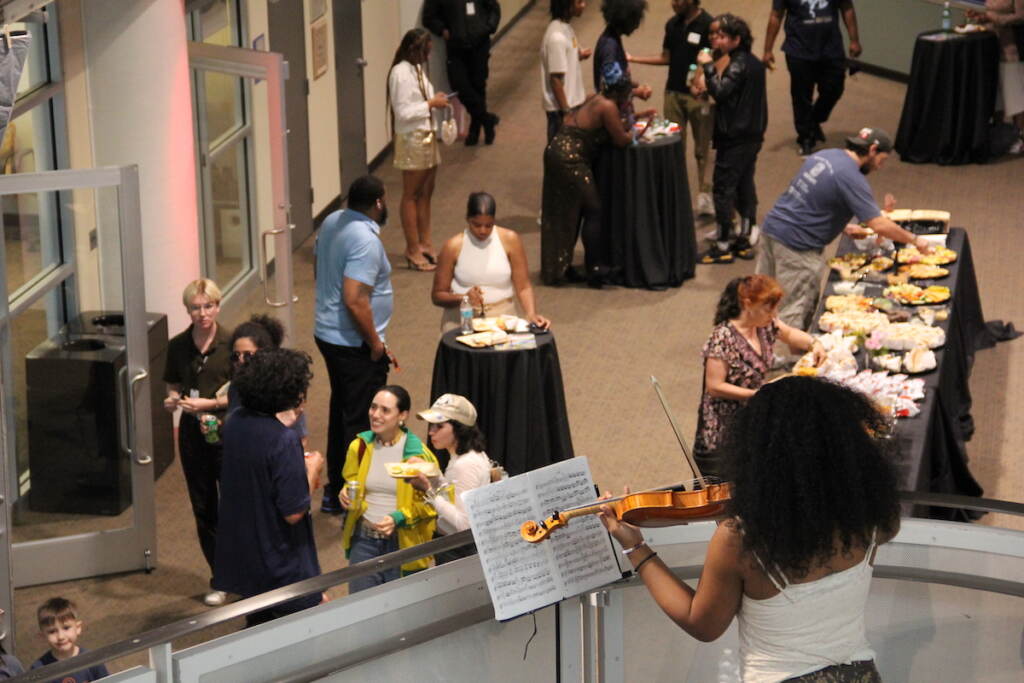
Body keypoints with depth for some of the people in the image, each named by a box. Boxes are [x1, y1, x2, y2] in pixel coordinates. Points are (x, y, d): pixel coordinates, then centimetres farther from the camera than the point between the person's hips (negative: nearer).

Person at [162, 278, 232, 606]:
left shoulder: (231, 345, -9)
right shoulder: (178, 346, 3)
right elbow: (173, 388, 13)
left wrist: (210, 403, -19)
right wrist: (172, 401, -9)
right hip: (192, 434, 4)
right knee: (203, 509, 10)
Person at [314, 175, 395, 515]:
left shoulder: (331, 222, 4)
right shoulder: (365, 241, -25)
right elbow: (355, 301, -30)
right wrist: (376, 345, -18)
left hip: (326, 333, 10)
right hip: (354, 343, -10)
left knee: (341, 410, 20)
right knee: (362, 422, 1)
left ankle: (335, 493, 31)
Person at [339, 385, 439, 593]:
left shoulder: (417, 454, -10)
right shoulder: (359, 447, 2)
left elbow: (427, 503, -5)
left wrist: (398, 518, -20)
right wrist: (347, 495, -4)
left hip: (402, 542, -3)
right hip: (364, 539, 3)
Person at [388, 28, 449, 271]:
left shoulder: (417, 69, 11)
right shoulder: (401, 73, -18)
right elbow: (403, 112, -22)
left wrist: (436, 100, 5)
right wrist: (431, 104, -18)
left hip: (427, 136, 9)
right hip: (411, 139, -9)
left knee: (425, 192, 14)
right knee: (411, 195, -1)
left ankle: (425, 244, 23)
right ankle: (413, 251, 5)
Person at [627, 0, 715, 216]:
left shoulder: (708, 25, -12)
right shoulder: (673, 24, 7)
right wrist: (633, 59, 11)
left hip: (699, 95, -5)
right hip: (674, 92, 5)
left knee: (702, 149, 2)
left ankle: (705, 195, 11)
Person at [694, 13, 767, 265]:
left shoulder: (738, 65, -18)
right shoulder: (754, 63, 11)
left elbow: (720, 91, -29)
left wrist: (708, 67, -22)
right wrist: (709, 85, 10)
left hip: (735, 137, -10)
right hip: (753, 134, 10)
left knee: (723, 188, -4)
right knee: (745, 186, 14)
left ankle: (723, 246, -1)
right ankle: (745, 240, 20)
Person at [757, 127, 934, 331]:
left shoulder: (823, 155, 11)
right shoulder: (850, 177, -15)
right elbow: (879, 226, -19)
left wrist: (845, 228, 17)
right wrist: (915, 240, -7)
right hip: (797, 245, -9)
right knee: (795, 314, -2)